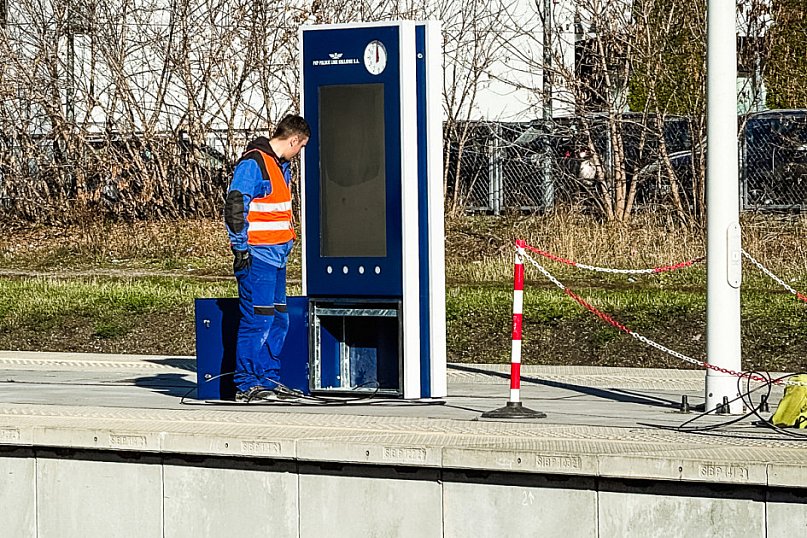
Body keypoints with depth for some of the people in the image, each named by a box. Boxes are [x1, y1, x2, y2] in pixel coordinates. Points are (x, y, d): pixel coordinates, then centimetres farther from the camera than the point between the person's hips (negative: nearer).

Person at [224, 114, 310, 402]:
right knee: (257, 320, -9)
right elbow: (235, 205, -17)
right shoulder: (253, 163, -12)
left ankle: (269, 380, 19)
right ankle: (246, 384, -5)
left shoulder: (281, 165, 18)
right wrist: (240, 248, -18)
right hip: (257, 257, -10)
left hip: (276, 257, 10)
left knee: (278, 320, 12)